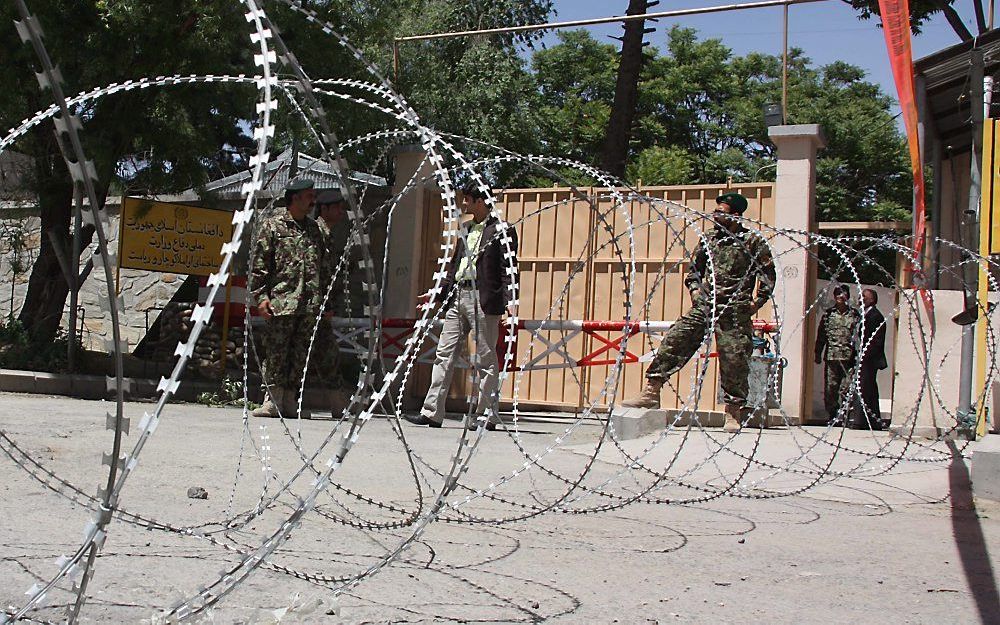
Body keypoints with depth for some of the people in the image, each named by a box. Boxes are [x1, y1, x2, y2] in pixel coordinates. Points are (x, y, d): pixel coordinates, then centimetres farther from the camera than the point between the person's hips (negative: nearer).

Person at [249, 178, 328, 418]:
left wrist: (324, 299, 16)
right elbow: (259, 265, -1)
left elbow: (323, 264, 22)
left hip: (310, 305, 5)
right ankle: (273, 400, 1)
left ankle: (289, 399, 12)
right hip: (281, 302, -5)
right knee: (276, 353, -4)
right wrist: (260, 296, -9)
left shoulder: (313, 227, 18)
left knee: (300, 353, 5)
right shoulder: (272, 225, 2)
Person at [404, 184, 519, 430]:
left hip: (483, 299, -8)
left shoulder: (502, 230, -4)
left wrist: (510, 301, -19)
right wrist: (437, 293, 21)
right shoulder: (466, 229, 19)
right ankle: (432, 413, 7)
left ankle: (488, 415, 6)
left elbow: (509, 268, -9)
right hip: (458, 296, 8)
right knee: (444, 354, 5)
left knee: (485, 360, -2)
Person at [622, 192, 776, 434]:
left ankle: (733, 413, 9)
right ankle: (651, 392, -6)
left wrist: (756, 302, -4)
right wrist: (695, 288, 11)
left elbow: (767, 275, 2)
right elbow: (695, 268, 26)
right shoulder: (709, 239, 13)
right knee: (673, 341, -8)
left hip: (735, 312, -4)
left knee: (734, 360, -3)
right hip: (703, 305, 4)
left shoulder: (753, 241, 0)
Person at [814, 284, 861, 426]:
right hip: (831, 356, 2)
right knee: (830, 388, 2)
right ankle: (831, 415, 10)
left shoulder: (855, 314, 7)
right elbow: (821, 335, 13)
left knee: (845, 387, -7)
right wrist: (818, 354, 10)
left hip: (849, 356, -2)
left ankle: (841, 415, -4)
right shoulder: (828, 313, 11)